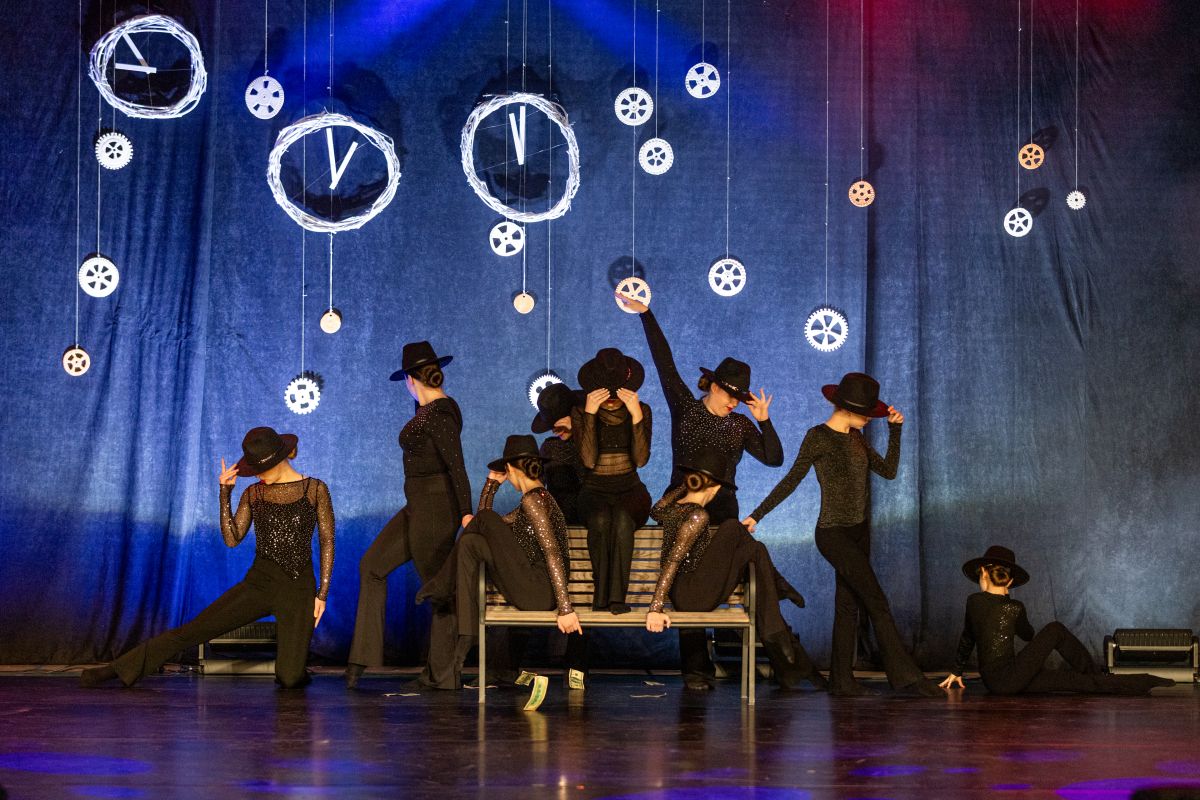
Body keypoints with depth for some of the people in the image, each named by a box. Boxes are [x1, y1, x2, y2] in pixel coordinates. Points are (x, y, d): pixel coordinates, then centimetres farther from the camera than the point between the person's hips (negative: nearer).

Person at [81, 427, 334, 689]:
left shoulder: (315, 490, 0)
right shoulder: (253, 494, 8)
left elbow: (327, 543, 0)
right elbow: (231, 539, -2)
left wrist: (322, 594, -5)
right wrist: (225, 493, -9)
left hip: (299, 589, -2)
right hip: (259, 583, 2)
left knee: (290, 679, -10)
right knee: (191, 631, -9)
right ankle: (119, 669, -3)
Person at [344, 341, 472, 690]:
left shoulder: (437, 414, -18)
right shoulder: (443, 407, 11)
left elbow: (456, 464, -25)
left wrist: (466, 512, -29)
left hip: (433, 508, -10)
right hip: (421, 506, 10)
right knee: (372, 565, 12)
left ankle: (441, 671, 9)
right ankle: (363, 654, 12)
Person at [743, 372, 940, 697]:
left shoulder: (856, 438, 11)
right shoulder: (818, 437, -12)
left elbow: (888, 471, 8)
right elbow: (791, 481, -9)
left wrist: (895, 429, 3)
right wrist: (757, 515, -10)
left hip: (858, 532, 8)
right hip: (833, 533, -8)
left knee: (848, 603, 8)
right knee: (876, 601, -11)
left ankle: (841, 680, 11)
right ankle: (906, 676, -10)